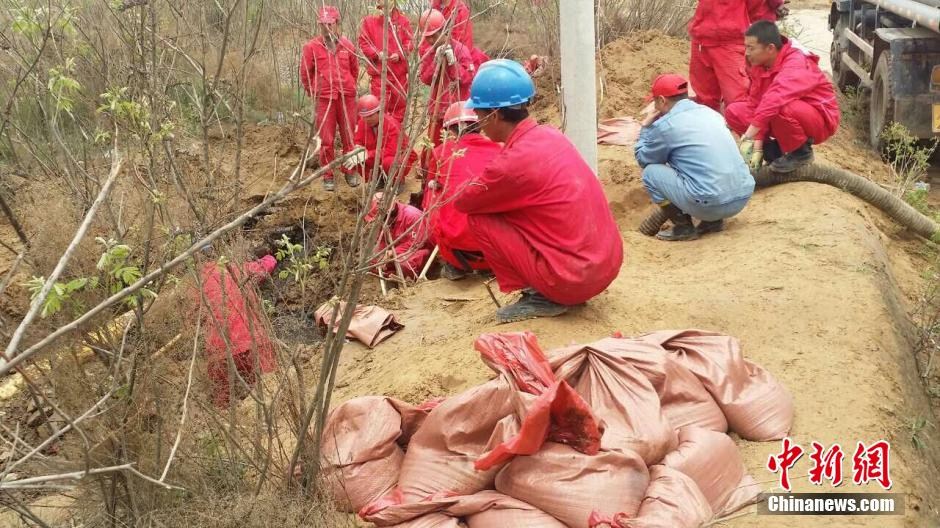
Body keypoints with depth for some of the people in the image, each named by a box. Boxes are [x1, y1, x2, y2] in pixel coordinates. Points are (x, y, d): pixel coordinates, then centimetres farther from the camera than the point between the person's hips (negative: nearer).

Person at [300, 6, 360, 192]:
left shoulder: (347, 45, 3)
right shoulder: (311, 47, -2)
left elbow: (354, 69, 16)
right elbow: (305, 74, 5)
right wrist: (314, 94, 8)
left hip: (347, 97, 2)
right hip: (324, 99, -1)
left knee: (349, 137, 7)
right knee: (327, 139, 2)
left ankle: (350, 171, 21)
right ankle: (328, 176, 12)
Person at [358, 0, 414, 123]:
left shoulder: (403, 20, 6)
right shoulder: (369, 20, 1)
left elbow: (409, 42, 4)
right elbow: (363, 42, 0)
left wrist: (399, 54, -13)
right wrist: (377, 53, -16)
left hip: (399, 72, 2)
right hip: (378, 72, -2)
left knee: (399, 104, 10)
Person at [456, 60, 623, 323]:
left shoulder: (512, 163, -17)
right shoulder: (551, 135, 6)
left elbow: (463, 202, 0)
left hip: (574, 279, -8)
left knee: (479, 219, 0)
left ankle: (541, 298, 1)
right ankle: (548, 290, 17)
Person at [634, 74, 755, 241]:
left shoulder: (665, 125, -5)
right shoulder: (710, 112, 15)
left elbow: (643, 159, 10)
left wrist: (646, 127, 22)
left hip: (710, 205, -7)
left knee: (651, 172, 7)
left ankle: (684, 228, 6)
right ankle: (714, 220, 18)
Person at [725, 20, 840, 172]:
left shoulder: (796, 64, -29)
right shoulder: (760, 65, -4)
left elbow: (776, 99, -45)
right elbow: (756, 103, -9)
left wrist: (748, 136, -49)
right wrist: (757, 147, -16)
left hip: (820, 121, -7)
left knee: (780, 108, -39)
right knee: (734, 111, -6)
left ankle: (801, 152, -13)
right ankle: (775, 149, 2)